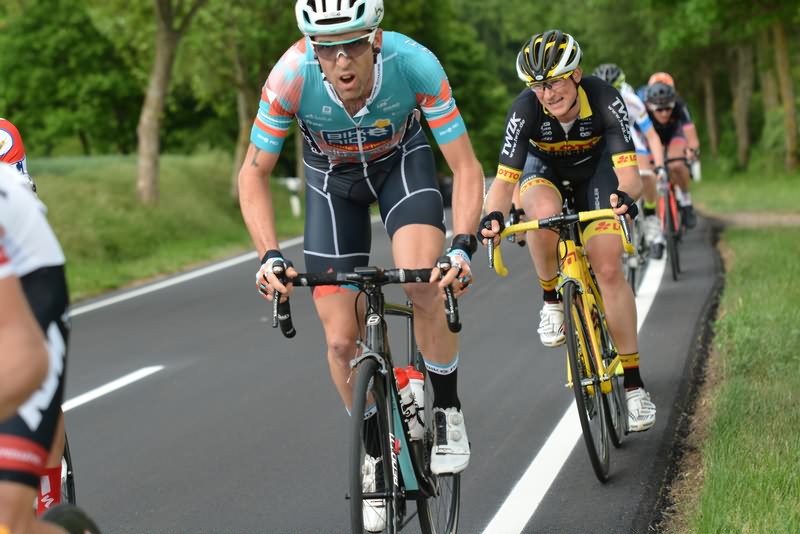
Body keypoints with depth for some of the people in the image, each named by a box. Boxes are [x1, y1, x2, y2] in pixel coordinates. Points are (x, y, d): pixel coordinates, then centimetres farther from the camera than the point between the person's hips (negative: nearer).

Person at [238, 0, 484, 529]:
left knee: (424, 284, -28)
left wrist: (463, 246, -42)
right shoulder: (291, 77, -34)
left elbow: (466, 167, -27)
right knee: (342, 340, -5)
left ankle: (448, 412, -4)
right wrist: (270, 256, -33)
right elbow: (254, 174, -20)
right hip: (332, 176, 1)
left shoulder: (414, 64, -36)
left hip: (402, 159, -1)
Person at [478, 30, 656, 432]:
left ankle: (633, 383, -5)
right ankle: (551, 299, -10)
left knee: (608, 267, -14)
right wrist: (494, 214, -58)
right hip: (544, 171, 0)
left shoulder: (604, 100, -34)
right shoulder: (526, 110, -33)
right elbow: (505, 178, -37)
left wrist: (626, 194, -61)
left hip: (595, 169, 0)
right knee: (545, 213, -37)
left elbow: (628, 169, -38)